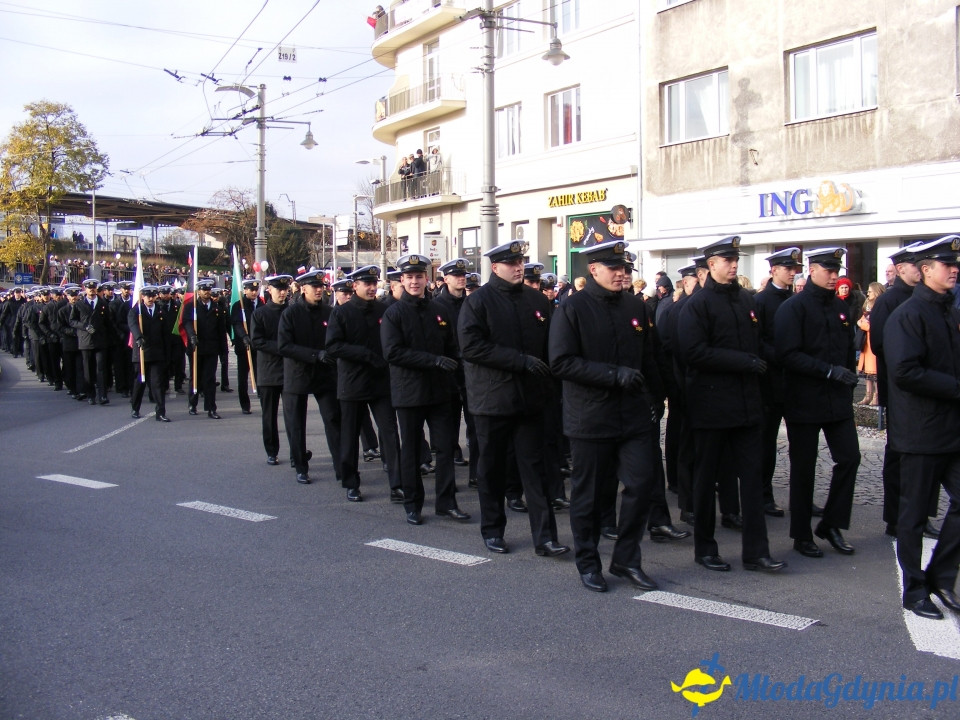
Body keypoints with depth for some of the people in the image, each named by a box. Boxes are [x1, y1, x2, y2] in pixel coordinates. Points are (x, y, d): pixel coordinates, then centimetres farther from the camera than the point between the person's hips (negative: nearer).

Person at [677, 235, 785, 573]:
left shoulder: (746, 300, 13)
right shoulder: (697, 304, -7)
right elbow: (694, 352, -18)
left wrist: (757, 363, 4)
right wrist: (743, 362, -19)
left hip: (747, 403, 6)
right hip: (711, 403, -6)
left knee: (752, 474, 4)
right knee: (706, 477, 5)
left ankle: (756, 552, 10)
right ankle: (704, 548, 18)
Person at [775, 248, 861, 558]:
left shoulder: (840, 307, 11)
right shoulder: (793, 307, -10)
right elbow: (788, 355, -19)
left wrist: (848, 377, 8)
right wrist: (829, 370, -25)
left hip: (838, 401, 6)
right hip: (804, 401, -6)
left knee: (849, 458, 2)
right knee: (804, 468, 3)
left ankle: (831, 524, 19)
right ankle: (802, 535, 15)